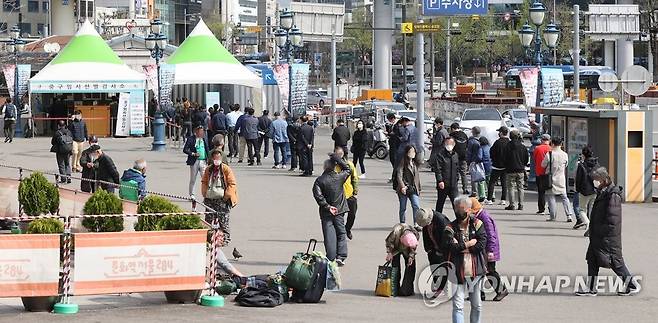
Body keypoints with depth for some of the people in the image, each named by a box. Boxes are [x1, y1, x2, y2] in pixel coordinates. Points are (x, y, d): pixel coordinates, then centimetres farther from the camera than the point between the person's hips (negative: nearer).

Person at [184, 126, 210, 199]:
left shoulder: (204, 140, 9)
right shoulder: (190, 139, -4)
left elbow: (207, 150, 16)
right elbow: (185, 150, -5)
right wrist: (193, 154, -16)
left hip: (203, 161, 2)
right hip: (194, 162, -2)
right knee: (193, 179, 9)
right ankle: (191, 195, 22)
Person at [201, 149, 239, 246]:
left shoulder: (226, 169, -5)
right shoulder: (208, 170, 10)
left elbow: (232, 184, -5)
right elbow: (204, 182, 22)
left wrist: (226, 196, -9)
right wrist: (205, 193, 9)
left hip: (222, 200, -5)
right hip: (210, 200, 5)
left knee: (223, 221, -4)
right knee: (208, 220, 7)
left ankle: (226, 240, 4)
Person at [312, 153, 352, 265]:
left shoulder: (319, 180, -8)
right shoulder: (340, 177, -4)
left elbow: (318, 195, -18)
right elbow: (348, 170, 15)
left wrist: (327, 206, -13)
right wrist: (338, 159, 14)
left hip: (326, 213, -1)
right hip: (339, 211, 1)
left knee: (329, 236, 0)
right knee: (341, 234, 10)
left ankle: (331, 259, -5)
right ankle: (341, 257, -1)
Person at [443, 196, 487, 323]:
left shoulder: (477, 224, 3)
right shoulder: (451, 228, 0)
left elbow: (482, 244, -9)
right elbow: (449, 245, -15)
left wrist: (460, 247, -12)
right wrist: (469, 244, -13)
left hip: (476, 271, 2)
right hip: (458, 272, -2)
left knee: (477, 305, 14)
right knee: (457, 305, -8)